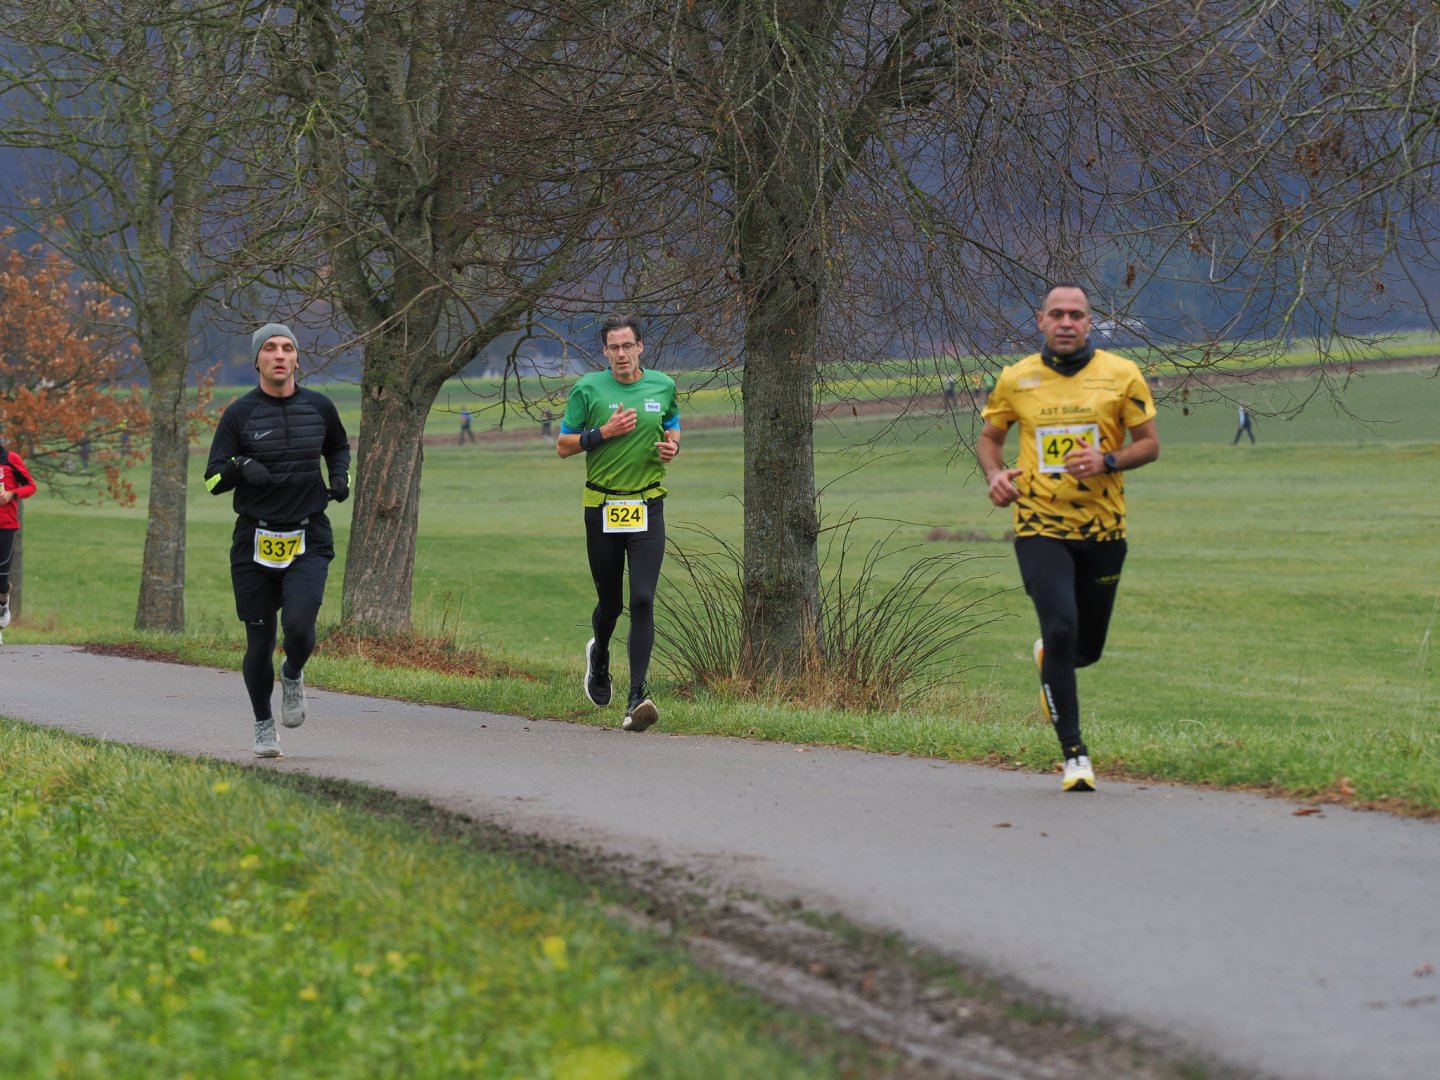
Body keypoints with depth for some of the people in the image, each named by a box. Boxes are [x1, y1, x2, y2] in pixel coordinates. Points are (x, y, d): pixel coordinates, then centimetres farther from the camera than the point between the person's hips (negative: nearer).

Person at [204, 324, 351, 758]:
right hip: (255, 541, -1)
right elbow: (212, 480, -3)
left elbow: (338, 447, 27)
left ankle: (293, 676, 14)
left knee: (298, 625, -21)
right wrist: (240, 467, -24)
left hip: (309, 539, 1)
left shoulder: (319, 407, 6)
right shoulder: (239, 413, -2)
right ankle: (264, 726, 24)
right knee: (260, 642, 3)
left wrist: (340, 476, 7)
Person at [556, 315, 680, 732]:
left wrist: (672, 446, 0)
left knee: (643, 600, -13)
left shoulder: (663, 386, 5)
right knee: (610, 603, 10)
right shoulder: (588, 389, -2)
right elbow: (563, 446, 1)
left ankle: (637, 698, -15)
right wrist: (604, 433, -15)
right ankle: (599, 655, 45)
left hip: (647, 507, 0)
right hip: (602, 507, 0)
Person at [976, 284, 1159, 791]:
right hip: (1039, 527, -1)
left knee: (1087, 648, 11)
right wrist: (994, 474, -5)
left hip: (1103, 528, 1)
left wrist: (1108, 461, -16)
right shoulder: (1015, 379, 3)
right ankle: (1074, 754, -11)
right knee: (1061, 630, -18)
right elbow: (989, 436, 16)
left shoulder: (1121, 375, 0)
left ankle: (1048, 656, 50)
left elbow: (1150, 443, 4)